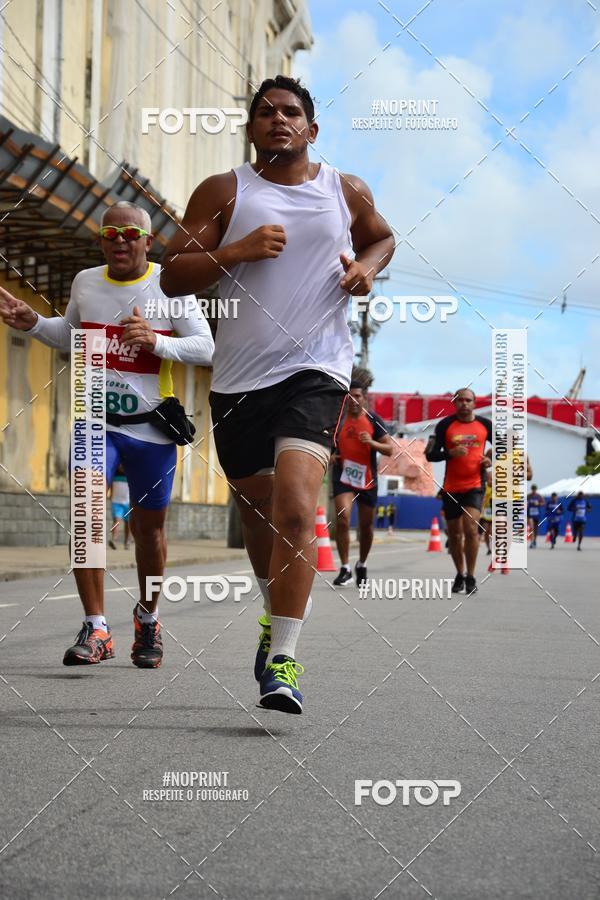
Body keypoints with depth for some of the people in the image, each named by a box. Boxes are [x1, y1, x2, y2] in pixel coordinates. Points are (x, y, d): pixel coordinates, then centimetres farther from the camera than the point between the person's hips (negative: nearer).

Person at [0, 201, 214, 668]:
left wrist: (156, 340, -24)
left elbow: (205, 348, -8)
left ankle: (148, 619, 33)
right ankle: (96, 629, -16)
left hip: (152, 426, -2)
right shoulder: (85, 282, 6)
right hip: (96, 419, 2)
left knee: (149, 528, 9)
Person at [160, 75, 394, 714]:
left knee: (295, 506, -21)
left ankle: (283, 659, -20)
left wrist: (367, 267, 6)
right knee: (255, 511, 15)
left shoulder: (348, 192, 9)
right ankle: (280, 608, 43)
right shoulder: (223, 193, 4)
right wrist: (238, 250, -15)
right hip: (238, 375, 2)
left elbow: (383, 237, 29)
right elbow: (172, 277, 0)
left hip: (317, 368, -2)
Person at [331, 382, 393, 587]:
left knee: (366, 526, 10)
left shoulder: (373, 419, -3)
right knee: (342, 518, -21)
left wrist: (372, 443, -22)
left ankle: (362, 565, 33)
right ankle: (344, 568, -13)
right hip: (343, 476, -1)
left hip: (367, 479, 1)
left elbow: (390, 449, -3)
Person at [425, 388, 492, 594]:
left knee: (471, 527, -18)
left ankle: (471, 576, -7)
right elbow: (430, 455, -5)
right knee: (454, 534, 8)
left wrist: (491, 460, -5)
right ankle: (460, 574, 28)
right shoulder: (445, 425, -2)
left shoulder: (485, 425, 3)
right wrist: (451, 453, -21)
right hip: (451, 487, 1)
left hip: (475, 485, -1)